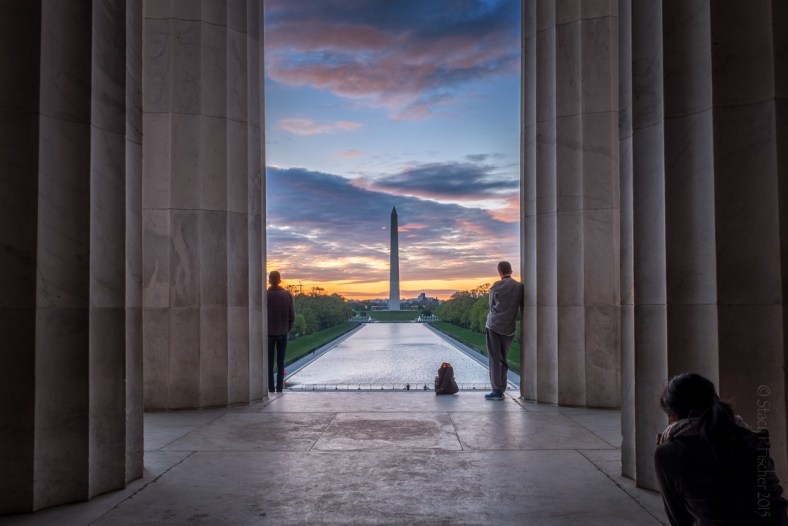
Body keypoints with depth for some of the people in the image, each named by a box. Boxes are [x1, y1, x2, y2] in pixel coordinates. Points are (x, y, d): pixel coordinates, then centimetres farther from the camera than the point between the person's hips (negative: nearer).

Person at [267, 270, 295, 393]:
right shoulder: (288, 295, -4)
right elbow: (292, 317, -2)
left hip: (268, 333, -1)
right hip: (282, 333, 1)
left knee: (269, 363, 7)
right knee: (281, 363, 8)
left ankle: (271, 390, 6)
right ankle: (279, 390, 4)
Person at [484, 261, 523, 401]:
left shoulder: (496, 287, -6)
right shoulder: (520, 287, 0)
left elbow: (491, 305, 3)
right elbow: (522, 306, 5)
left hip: (494, 325, -3)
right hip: (509, 327, 3)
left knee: (494, 359, 0)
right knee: (503, 359, 14)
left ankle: (497, 390, -4)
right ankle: (501, 389, 14)